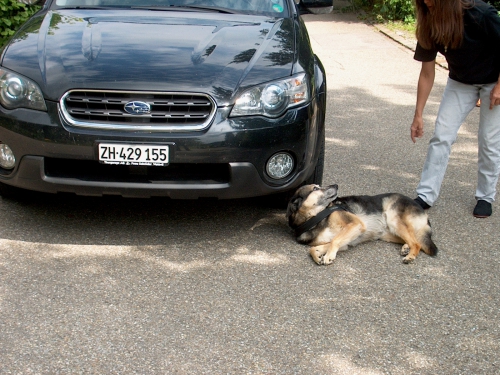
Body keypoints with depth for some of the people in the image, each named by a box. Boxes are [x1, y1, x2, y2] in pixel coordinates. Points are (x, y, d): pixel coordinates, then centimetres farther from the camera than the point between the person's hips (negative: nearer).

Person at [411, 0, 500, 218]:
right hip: (460, 82, 4)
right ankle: (426, 195, 2)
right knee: (441, 136, -4)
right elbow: (427, 74, -9)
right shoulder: (430, 27, -17)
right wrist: (418, 115, -7)